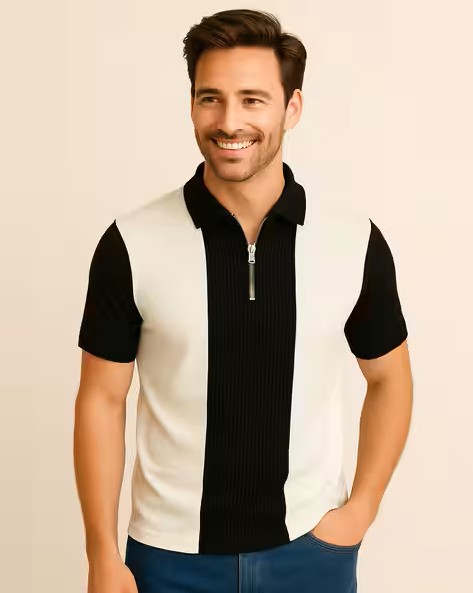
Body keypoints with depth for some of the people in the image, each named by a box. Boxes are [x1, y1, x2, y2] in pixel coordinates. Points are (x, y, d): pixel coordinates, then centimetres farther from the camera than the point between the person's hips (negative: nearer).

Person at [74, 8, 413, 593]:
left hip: (309, 546, 1)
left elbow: (389, 379, 6)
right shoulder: (132, 244, -11)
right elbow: (101, 399, -4)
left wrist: (361, 509, -1)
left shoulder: (355, 241, -8)